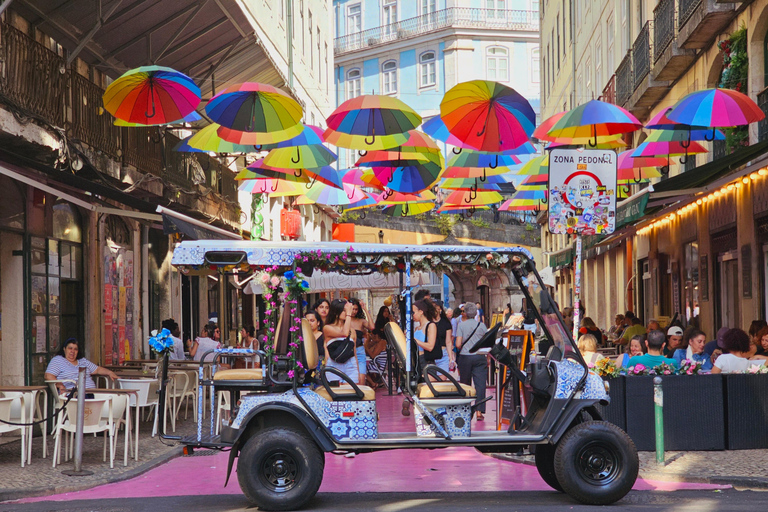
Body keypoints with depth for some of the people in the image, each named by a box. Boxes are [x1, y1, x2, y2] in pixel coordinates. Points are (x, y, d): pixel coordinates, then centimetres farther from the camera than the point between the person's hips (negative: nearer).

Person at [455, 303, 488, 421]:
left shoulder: (461, 325, -3)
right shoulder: (481, 326, 3)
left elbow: (458, 344, -9)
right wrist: (488, 359, 13)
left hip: (465, 357, -1)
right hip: (480, 357, 1)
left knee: (465, 383, 12)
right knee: (480, 384, -2)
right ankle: (479, 411, -11)